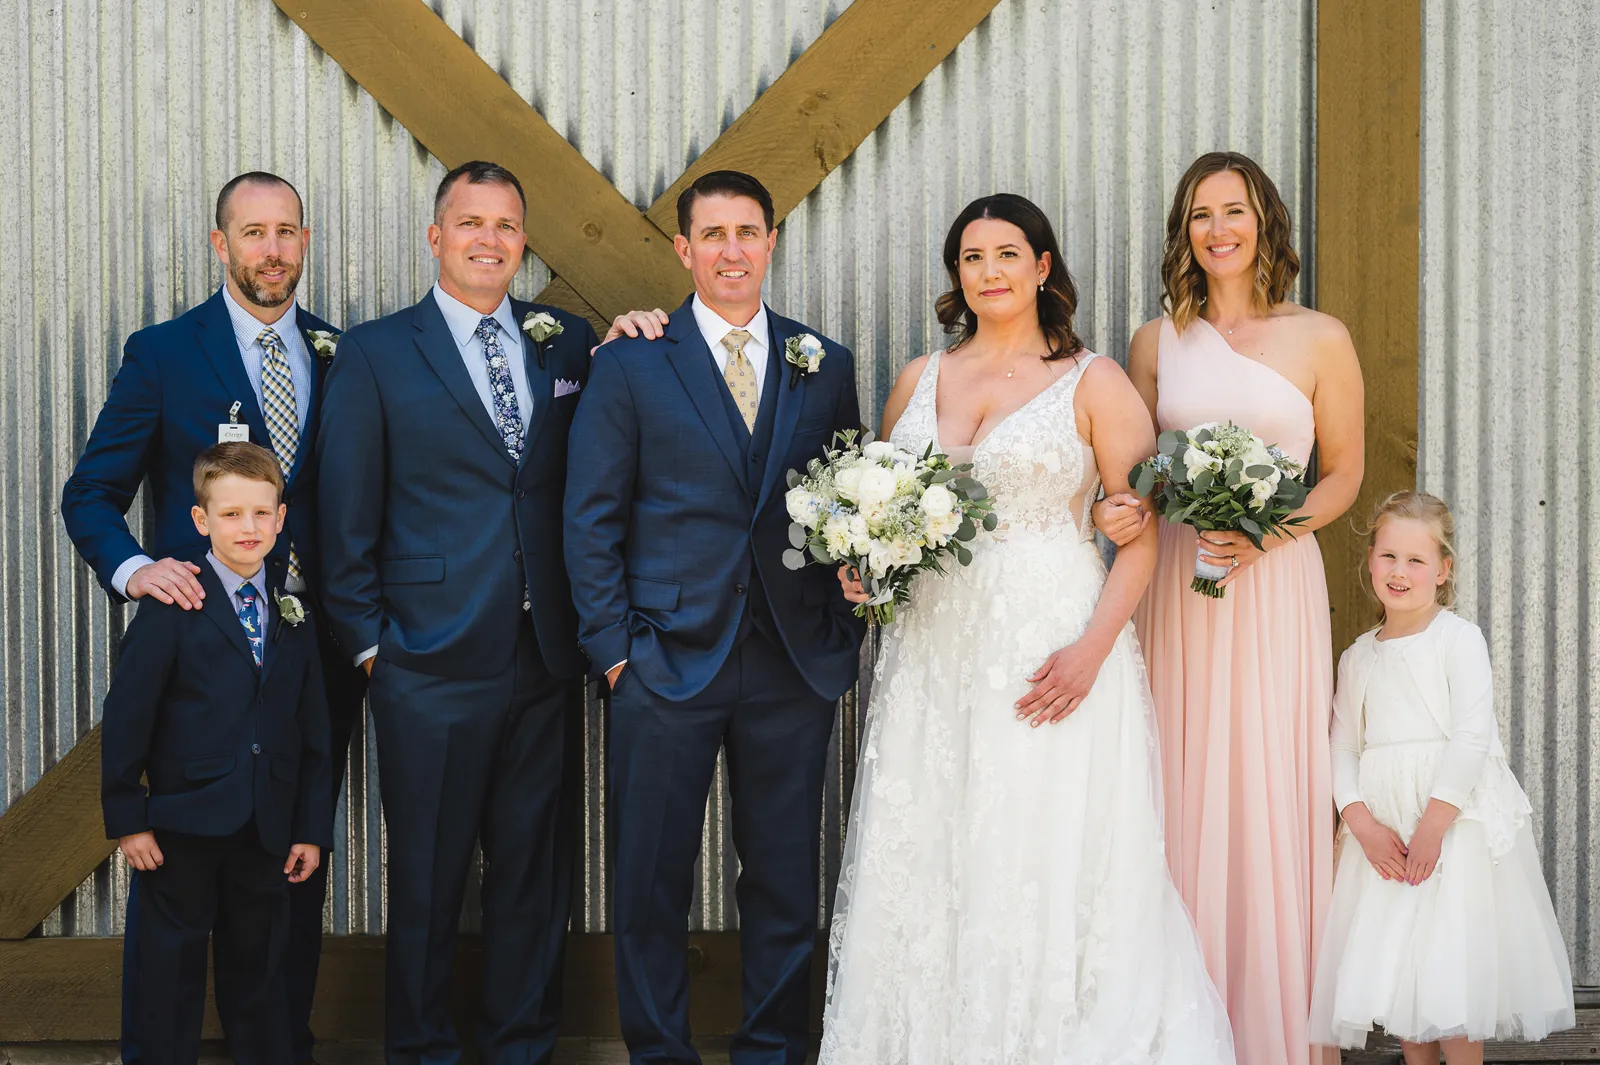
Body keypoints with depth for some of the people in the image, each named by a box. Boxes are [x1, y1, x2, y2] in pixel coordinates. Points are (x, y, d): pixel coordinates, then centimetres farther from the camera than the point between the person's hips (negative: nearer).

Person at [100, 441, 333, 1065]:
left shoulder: (292, 614, 8)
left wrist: (313, 827, 7)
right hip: (184, 821, -4)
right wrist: (127, 818, -10)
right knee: (172, 967, 5)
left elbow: (312, 729, 10)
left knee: (257, 968, 13)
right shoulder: (173, 604, -6)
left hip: (267, 826, 4)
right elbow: (126, 714, -8)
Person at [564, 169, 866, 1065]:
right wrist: (613, 646, -5)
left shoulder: (826, 366, 9)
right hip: (668, 658, -2)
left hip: (795, 665, 2)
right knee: (653, 881, 5)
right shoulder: (631, 364, 2)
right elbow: (592, 519, 1)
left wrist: (846, 642, 3)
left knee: (786, 880, 9)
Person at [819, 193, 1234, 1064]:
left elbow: (1139, 533, -5)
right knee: (925, 867, 4)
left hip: (1052, 649, -4)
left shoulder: (1093, 384, 0)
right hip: (934, 649, 4)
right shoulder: (919, 380, 13)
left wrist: (1092, 649, -17)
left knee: (1050, 869, -6)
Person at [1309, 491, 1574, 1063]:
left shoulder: (1459, 639, -3)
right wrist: (1364, 824, -8)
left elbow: (1471, 737, -11)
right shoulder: (1357, 657, 13)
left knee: (1452, 971, -9)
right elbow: (1343, 748, 8)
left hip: (1457, 818, -5)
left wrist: (1432, 824, -17)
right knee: (1391, 967, 5)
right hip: (1381, 827, 5)